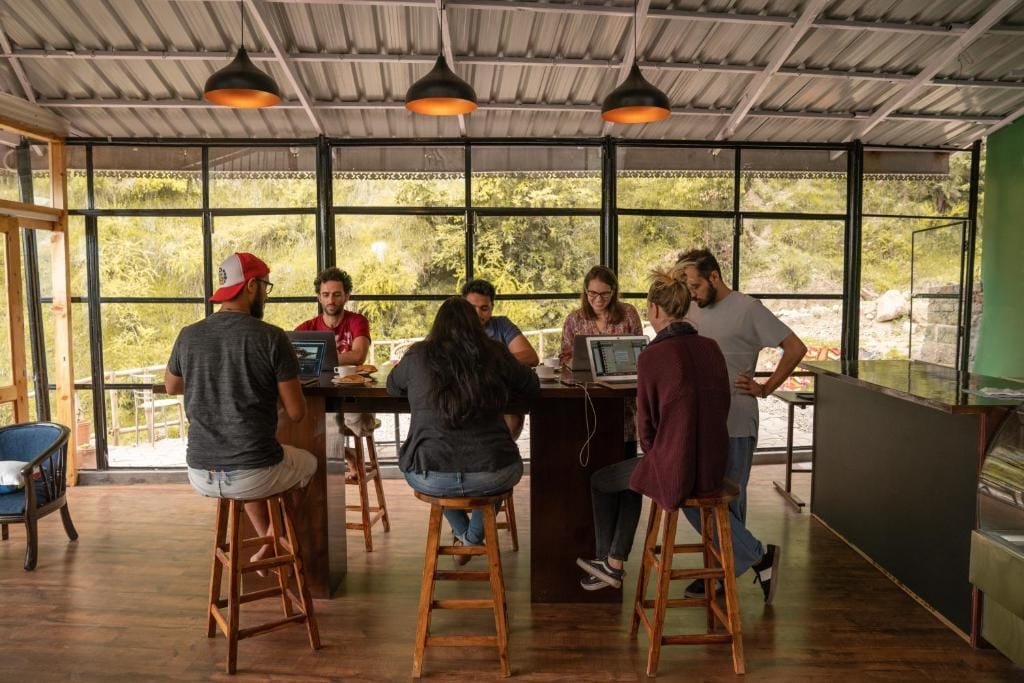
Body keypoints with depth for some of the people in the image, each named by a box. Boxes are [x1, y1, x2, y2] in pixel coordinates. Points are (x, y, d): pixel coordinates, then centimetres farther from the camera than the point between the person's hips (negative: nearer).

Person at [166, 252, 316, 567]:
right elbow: (296, 413, -10)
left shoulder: (188, 336, 0)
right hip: (254, 476, -4)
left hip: (201, 477, 5)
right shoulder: (272, 337, -13)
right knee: (308, 462, 30)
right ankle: (273, 546, 38)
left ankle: (270, 545, 44)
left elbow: (171, 386, 21)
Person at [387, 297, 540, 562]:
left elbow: (392, 387, 23)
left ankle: (462, 535, 42)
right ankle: (473, 537, 41)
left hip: (429, 479, 1)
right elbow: (532, 387, 17)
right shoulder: (495, 354, 1)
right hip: (492, 478, 0)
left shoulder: (417, 356, 2)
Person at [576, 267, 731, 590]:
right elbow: (721, 407, 11)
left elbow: (646, 423, -9)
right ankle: (615, 564, 40)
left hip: (675, 471, -7)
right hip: (714, 467, 7)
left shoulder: (652, 356, -16)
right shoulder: (711, 348, 2)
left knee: (600, 481, 22)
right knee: (631, 478, 33)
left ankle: (606, 561, 41)